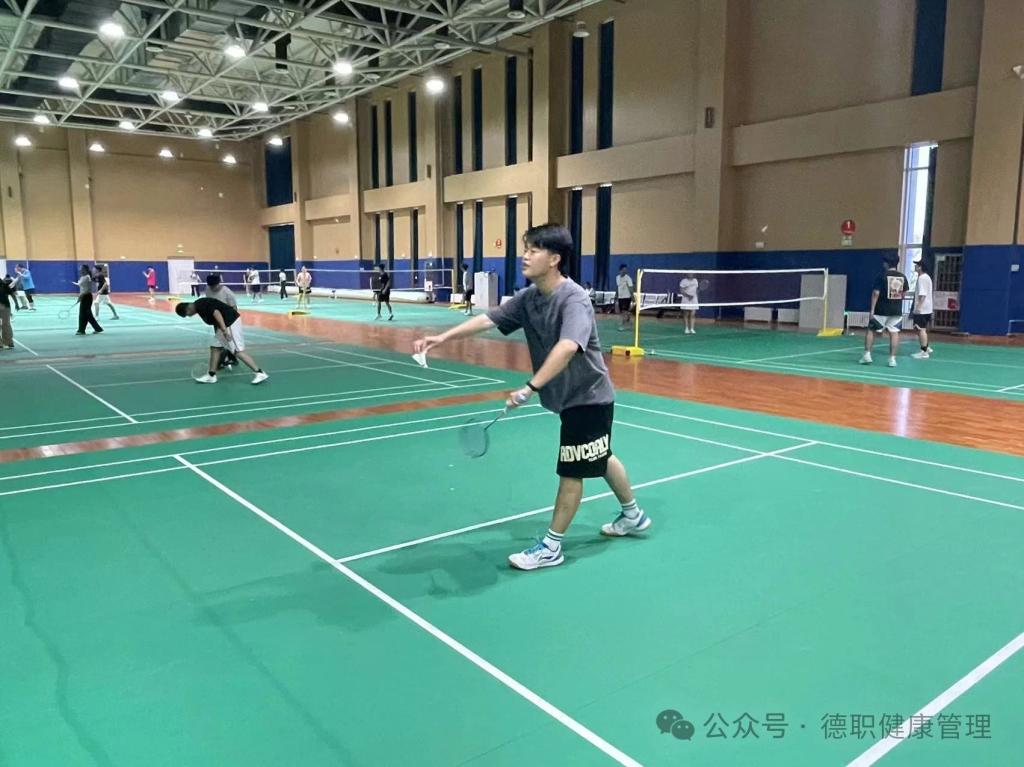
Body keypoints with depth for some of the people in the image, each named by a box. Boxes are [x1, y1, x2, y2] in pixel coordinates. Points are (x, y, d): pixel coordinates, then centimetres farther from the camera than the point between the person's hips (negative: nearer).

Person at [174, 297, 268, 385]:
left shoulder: (200, 305, -11)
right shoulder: (200, 307, 18)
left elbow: (216, 312, -24)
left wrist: (224, 330, -30)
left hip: (231, 321, -10)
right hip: (225, 325, 10)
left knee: (238, 351, -11)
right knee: (215, 347, 12)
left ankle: (259, 373, -11)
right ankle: (211, 375, 19)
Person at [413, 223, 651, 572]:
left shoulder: (573, 299, -27)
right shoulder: (528, 298, -2)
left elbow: (567, 347, -43)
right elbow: (488, 319, -8)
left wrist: (530, 387, -49)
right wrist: (444, 336, -19)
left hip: (588, 397, -9)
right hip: (570, 396, 9)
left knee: (572, 470, 1)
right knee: (600, 459, 24)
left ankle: (551, 547, 13)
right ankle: (633, 515, 45)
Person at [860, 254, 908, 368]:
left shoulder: (882, 276, -10)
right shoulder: (902, 276, 5)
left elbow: (876, 293, -13)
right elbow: (904, 293, 12)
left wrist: (872, 309, -10)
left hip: (882, 310, -4)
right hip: (897, 310, 4)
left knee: (871, 330, 9)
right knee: (894, 333, 4)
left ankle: (867, 355, 5)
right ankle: (892, 358, 2)